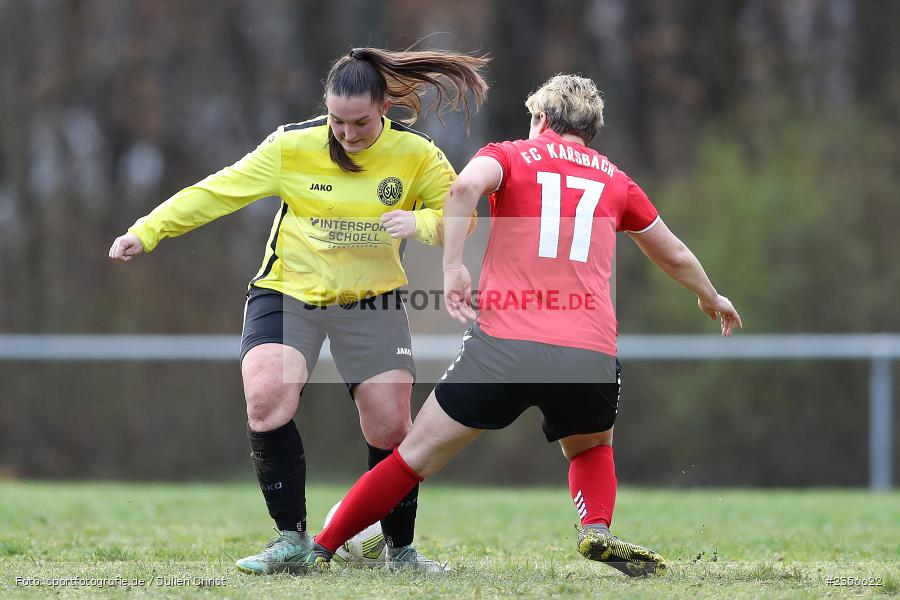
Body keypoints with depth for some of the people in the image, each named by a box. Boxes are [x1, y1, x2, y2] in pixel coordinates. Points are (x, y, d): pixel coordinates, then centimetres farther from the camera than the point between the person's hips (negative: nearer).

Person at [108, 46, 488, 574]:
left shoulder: (415, 154, -8)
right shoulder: (292, 146, -11)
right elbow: (217, 192, -5)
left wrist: (420, 222, -26)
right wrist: (146, 232, -9)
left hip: (371, 301, 1)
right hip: (288, 292, -1)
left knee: (391, 428, -6)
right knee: (267, 403, -24)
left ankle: (401, 547, 17)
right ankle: (291, 541, -12)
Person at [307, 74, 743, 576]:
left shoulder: (509, 156, 13)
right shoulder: (616, 181, 21)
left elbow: (467, 186, -11)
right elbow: (675, 256, 34)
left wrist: (453, 264, -10)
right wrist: (712, 299, 52)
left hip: (504, 345, -2)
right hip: (591, 355, 2)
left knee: (417, 457, 9)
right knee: (593, 449, 30)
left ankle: (320, 552, 8)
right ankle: (598, 530, 3)